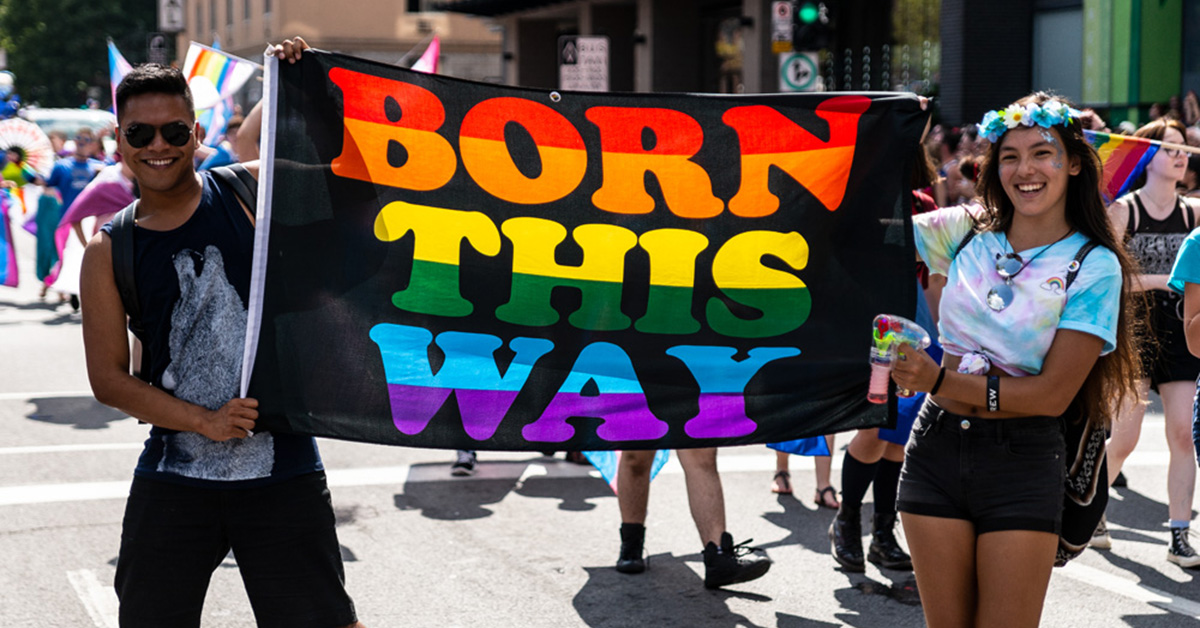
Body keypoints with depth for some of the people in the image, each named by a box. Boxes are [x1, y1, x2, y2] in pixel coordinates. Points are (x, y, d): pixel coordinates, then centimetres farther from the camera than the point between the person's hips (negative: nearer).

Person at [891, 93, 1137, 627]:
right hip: (936, 448, 3)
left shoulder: (1093, 265, -5)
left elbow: (1054, 393, -11)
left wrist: (941, 381, -18)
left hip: (1022, 462, -3)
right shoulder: (967, 232, 6)